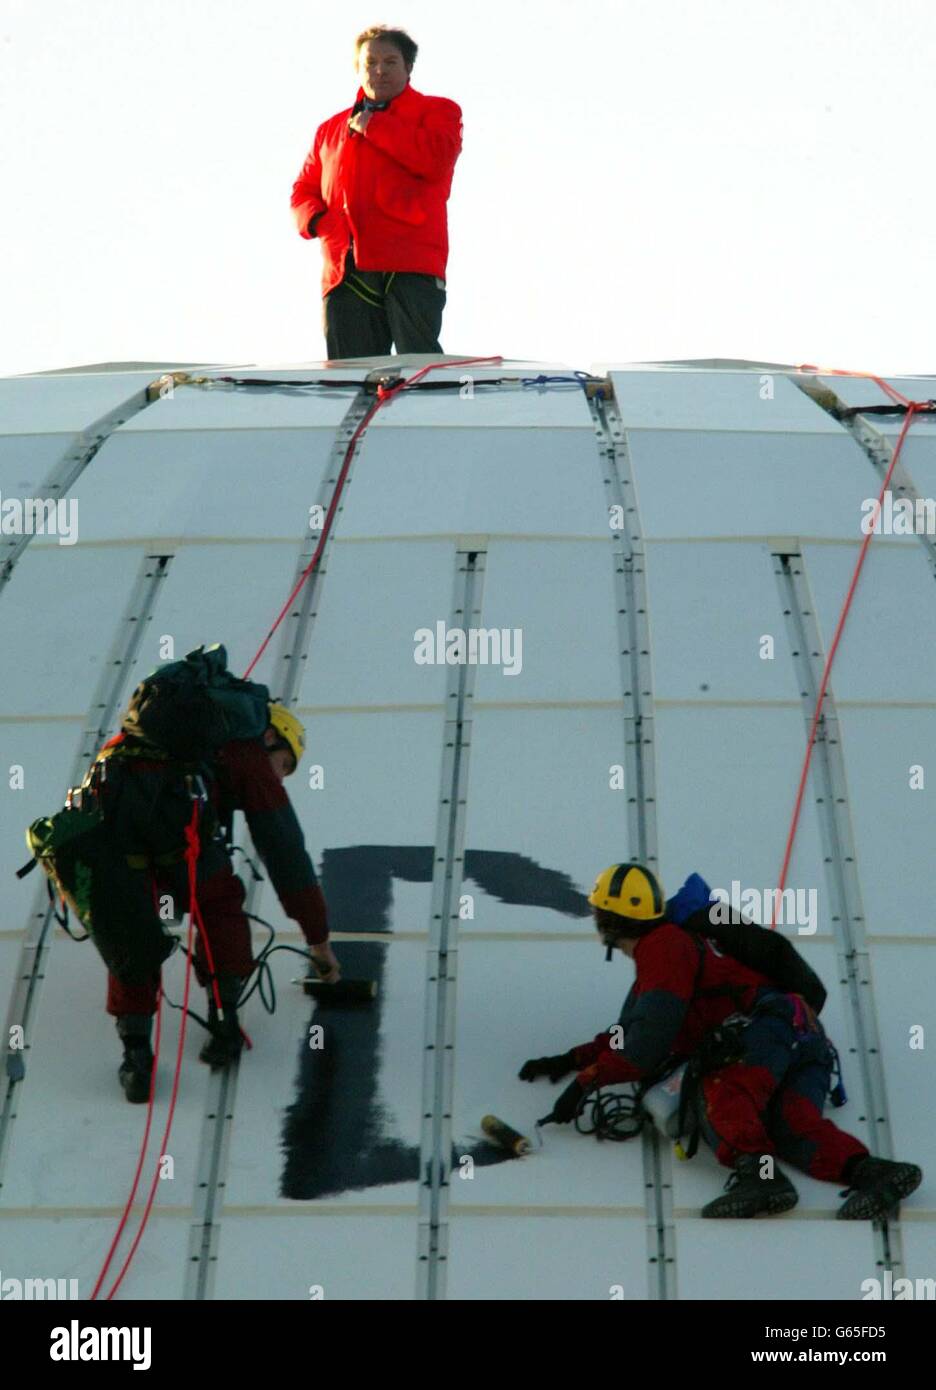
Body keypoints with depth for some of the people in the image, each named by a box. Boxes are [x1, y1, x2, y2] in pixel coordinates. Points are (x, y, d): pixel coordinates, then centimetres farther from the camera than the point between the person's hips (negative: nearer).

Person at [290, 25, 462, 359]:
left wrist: (374, 127, 0)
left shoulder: (437, 111, 14)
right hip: (345, 271, 4)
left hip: (410, 268, -4)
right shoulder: (330, 130, 27)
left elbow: (436, 159, -7)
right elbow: (304, 190, 26)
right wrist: (317, 221, 2)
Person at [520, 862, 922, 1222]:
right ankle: (867, 1171, -44)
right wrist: (570, 1060, 35)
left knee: (721, 1093, -30)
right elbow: (631, 1035, 40)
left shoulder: (661, 945, 1)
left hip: (772, 1021, -8)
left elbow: (648, 1043, -9)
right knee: (792, 1123, -19)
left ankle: (755, 1173, -55)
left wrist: (587, 1079, -2)